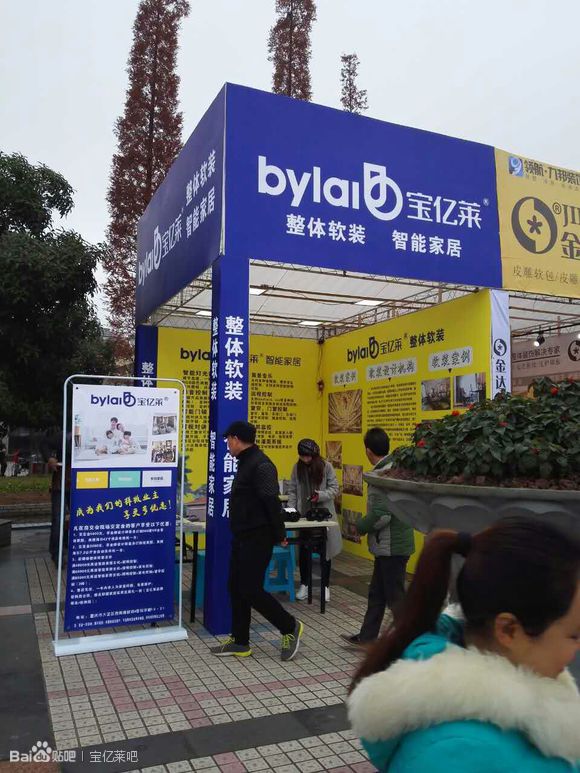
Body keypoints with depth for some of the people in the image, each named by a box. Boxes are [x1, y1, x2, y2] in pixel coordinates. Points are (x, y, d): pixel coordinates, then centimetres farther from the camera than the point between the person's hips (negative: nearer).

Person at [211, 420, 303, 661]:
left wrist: (279, 535, -17)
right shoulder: (246, 463, 13)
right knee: (237, 589, 12)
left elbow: (272, 503, -22)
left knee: (251, 590, -5)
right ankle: (240, 642, 22)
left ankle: (291, 628, 12)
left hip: (257, 539, -10)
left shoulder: (260, 465, -20)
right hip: (242, 538, 10)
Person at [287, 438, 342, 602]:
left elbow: (334, 489, -6)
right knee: (303, 550, 7)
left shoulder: (326, 466, -8)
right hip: (303, 514, 2)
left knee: (325, 550, 7)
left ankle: (325, 586, 20)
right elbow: (292, 490, 3)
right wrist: (291, 509, -8)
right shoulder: (297, 467, 0)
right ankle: (304, 585, 22)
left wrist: (321, 495, -22)